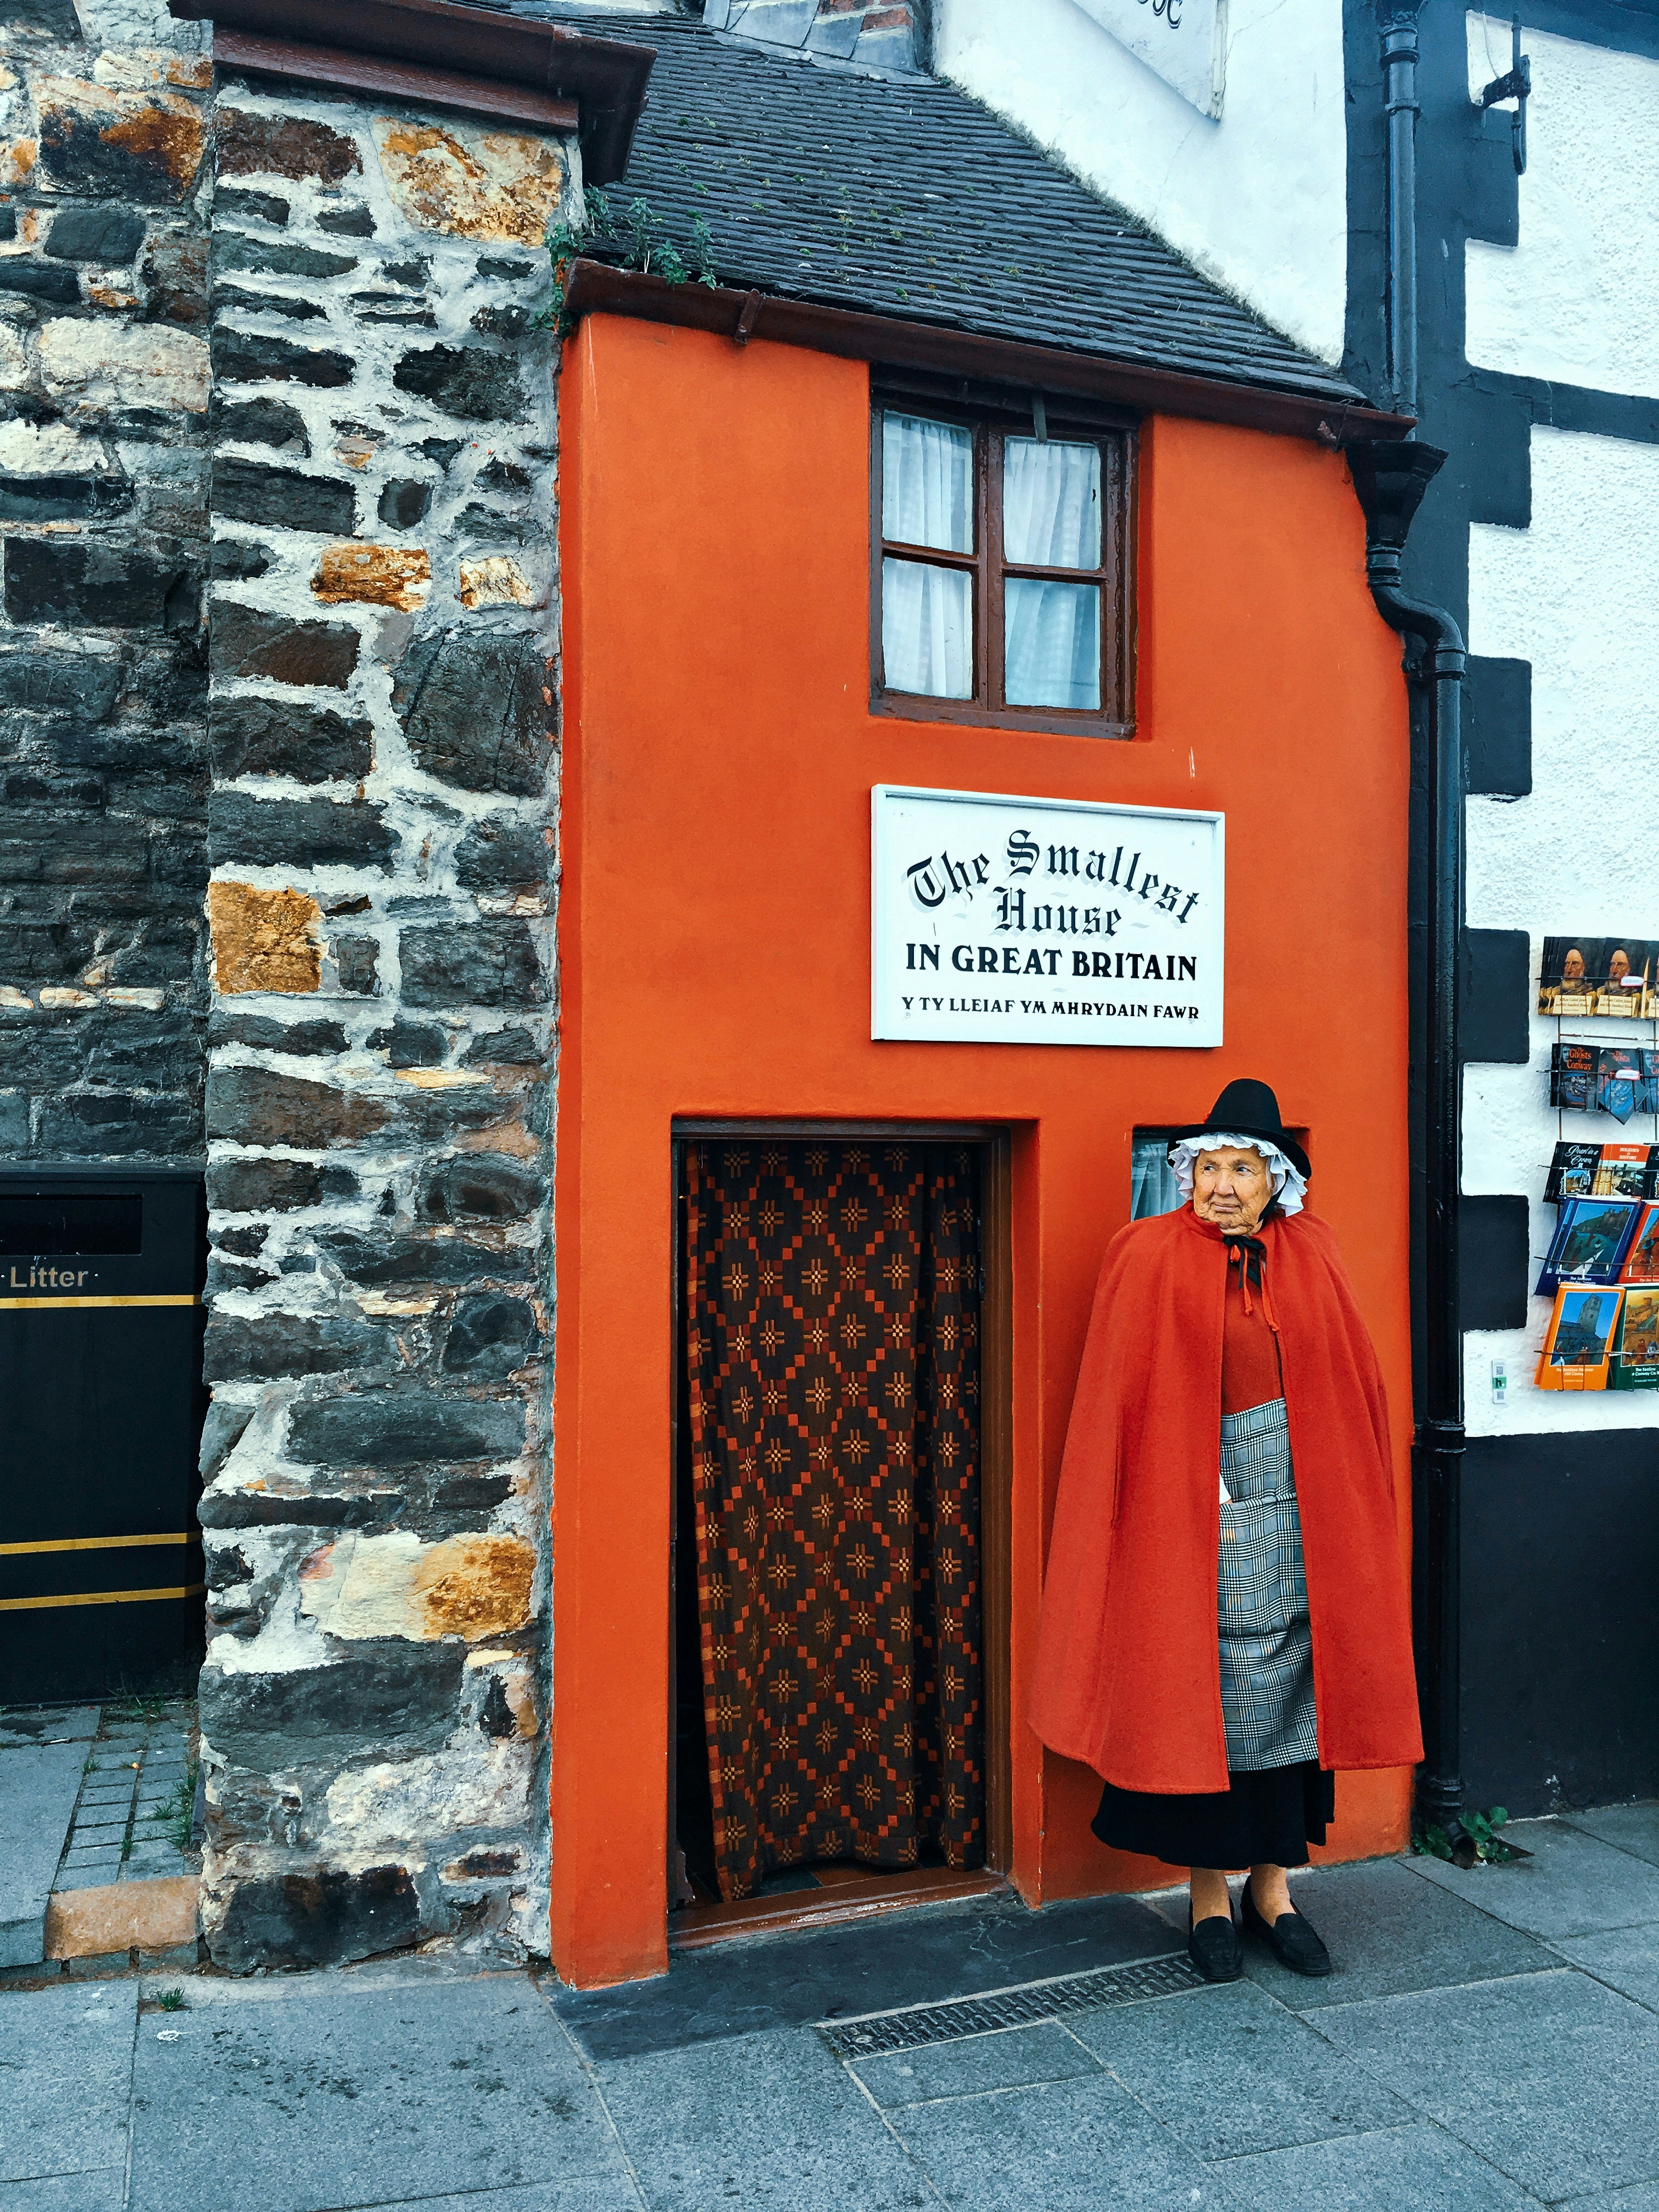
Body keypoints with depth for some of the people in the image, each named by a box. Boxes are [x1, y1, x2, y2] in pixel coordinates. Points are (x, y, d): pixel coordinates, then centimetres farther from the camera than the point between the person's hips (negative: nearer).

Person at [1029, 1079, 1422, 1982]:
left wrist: (1345, 1495, 6)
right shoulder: (1149, 1259, -6)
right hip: (1188, 1510, -3)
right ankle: (1209, 1896, 19)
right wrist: (1206, 1483, -10)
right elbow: (1118, 1401, -6)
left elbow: (1354, 1383, 11)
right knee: (1198, 1694, 3)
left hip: (1297, 1505, 4)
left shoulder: (1309, 1257, 5)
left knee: (1287, 1688, 9)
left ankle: (1272, 1885, 24)